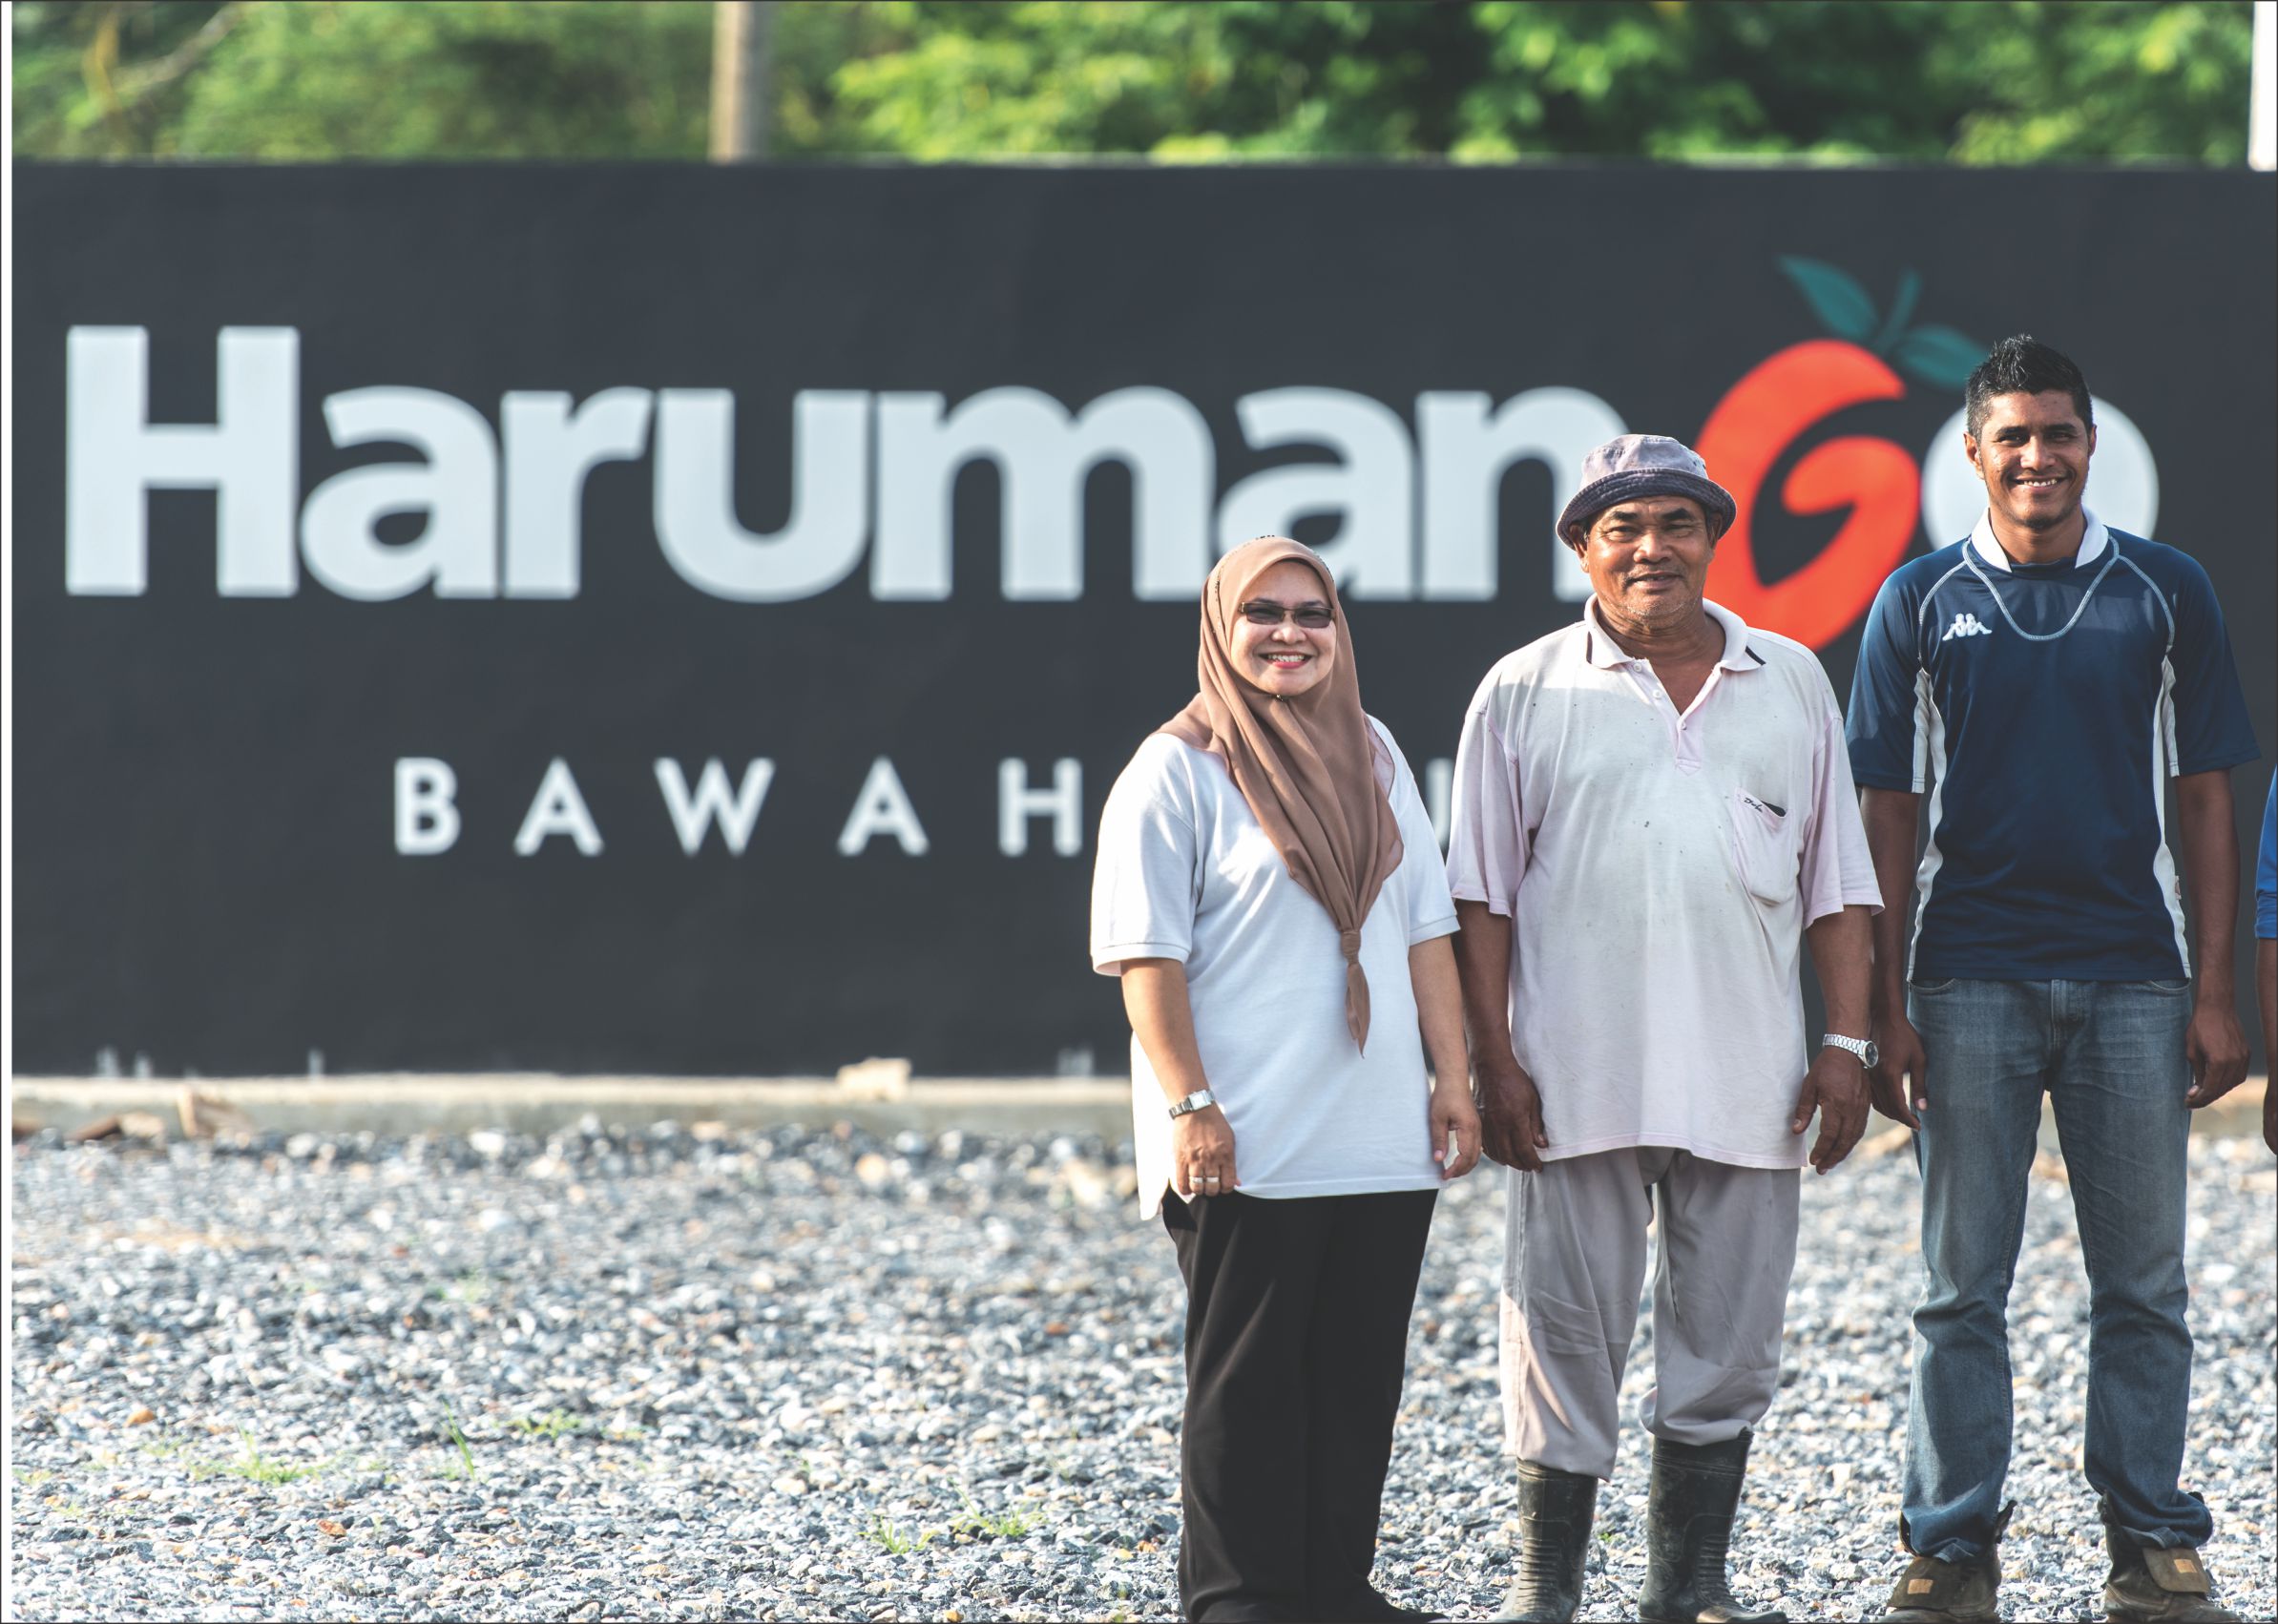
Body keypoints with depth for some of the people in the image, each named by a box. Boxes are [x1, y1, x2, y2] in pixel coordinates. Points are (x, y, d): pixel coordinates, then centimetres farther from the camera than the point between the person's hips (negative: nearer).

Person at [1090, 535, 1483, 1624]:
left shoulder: (1372, 756, 14)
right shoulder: (1177, 771, -5)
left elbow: (1426, 927, 16)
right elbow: (1147, 953, -9)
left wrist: (1453, 1075, 10)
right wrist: (1188, 1104, -16)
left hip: (1382, 1141, 6)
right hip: (1245, 1147, -6)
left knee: (1360, 1371, 8)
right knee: (1248, 1374, -1)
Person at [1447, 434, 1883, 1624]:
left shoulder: (1791, 683, 11)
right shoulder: (1525, 693, 4)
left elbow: (1837, 882, 12)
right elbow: (1481, 895, 2)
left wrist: (1846, 1040, 3)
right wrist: (1494, 1059, -5)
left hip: (1748, 1080, 2)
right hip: (1577, 1079, -2)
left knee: (1728, 1345, 5)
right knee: (1563, 1336, -1)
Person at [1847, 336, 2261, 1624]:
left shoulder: (2166, 592, 5)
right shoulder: (1922, 603, 4)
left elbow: (2205, 800, 6)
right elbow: (1889, 814, 5)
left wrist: (2216, 992, 0)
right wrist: (1885, 1009, -1)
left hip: (2133, 979, 0)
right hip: (1971, 979, 0)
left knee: (2144, 1286, 4)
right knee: (1963, 1287, 3)